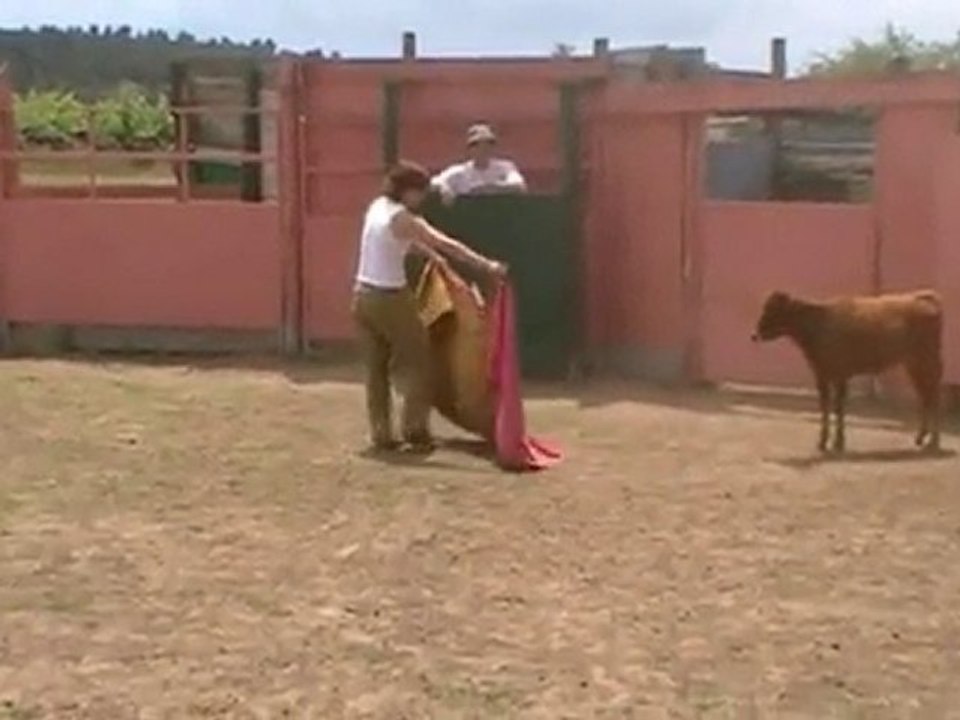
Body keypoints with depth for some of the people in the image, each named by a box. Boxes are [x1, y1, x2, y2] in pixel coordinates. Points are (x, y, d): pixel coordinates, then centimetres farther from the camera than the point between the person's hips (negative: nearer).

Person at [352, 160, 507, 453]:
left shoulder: (377, 206, 8)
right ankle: (416, 433, 5)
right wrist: (487, 265, -20)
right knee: (417, 363, 5)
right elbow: (447, 244, -19)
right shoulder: (401, 218, -16)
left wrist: (432, 256, 30)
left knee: (376, 368, 12)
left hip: (363, 295, 8)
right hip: (390, 298, -8)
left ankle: (382, 435, 14)